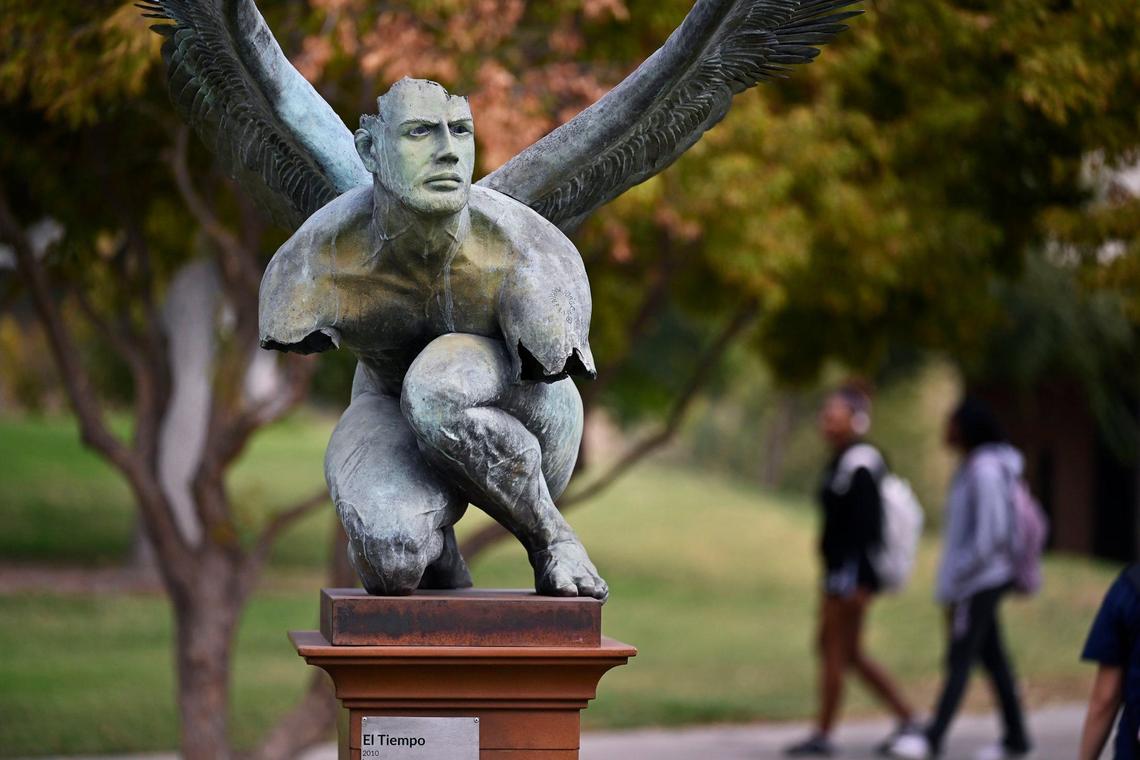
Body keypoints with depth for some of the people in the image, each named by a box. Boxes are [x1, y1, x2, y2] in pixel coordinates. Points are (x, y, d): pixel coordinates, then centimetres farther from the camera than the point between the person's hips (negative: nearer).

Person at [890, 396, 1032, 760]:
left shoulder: (985, 470, -16)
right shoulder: (970, 467, 14)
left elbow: (992, 532, -21)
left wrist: (957, 579, -18)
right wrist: (951, 584, 17)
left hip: (980, 580, -10)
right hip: (981, 581, 10)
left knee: (960, 657, -10)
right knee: (992, 658, 12)